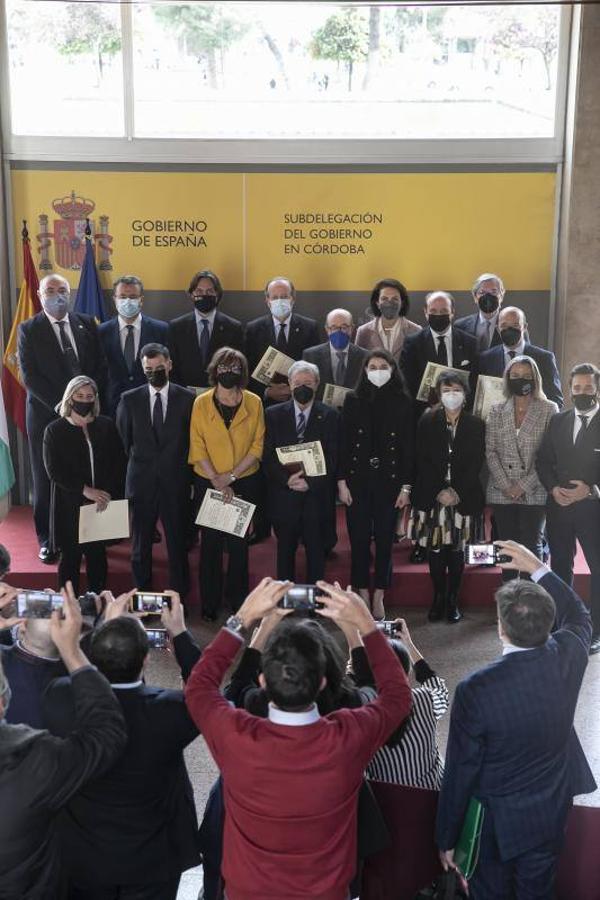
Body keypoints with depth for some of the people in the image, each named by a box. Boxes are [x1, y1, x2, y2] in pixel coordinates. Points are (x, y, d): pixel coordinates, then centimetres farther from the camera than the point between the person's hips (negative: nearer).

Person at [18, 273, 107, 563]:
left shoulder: (86, 323, 8)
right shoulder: (29, 329, -1)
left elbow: (100, 366, 8)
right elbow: (29, 376, -7)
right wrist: (61, 405, -15)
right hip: (46, 414, -2)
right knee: (46, 481, 5)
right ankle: (48, 539, 16)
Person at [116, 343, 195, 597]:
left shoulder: (187, 399, -1)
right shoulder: (129, 399, 2)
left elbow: (194, 440, 5)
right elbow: (123, 440, 10)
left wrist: (185, 472, 4)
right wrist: (137, 463, 9)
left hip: (176, 482, -1)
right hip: (141, 481, 1)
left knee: (177, 542, 6)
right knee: (140, 544, 10)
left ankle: (178, 594, 19)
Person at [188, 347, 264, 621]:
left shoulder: (254, 403, -5)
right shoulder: (201, 403, -6)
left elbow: (257, 445, -4)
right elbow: (198, 447, -5)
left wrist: (231, 476, -11)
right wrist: (217, 481, -12)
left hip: (244, 482, 0)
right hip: (208, 482, 0)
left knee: (239, 542, 8)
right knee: (210, 542, 8)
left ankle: (237, 599, 24)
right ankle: (209, 602, 21)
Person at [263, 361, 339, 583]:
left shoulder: (330, 416, 2)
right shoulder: (274, 414, 4)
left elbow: (333, 458, -3)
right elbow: (268, 456, 0)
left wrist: (310, 482, -15)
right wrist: (287, 479, -16)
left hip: (317, 496, -1)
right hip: (283, 496, 1)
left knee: (316, 552, 7)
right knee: (285, 550, 11)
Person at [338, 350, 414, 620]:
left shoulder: (402, 402, 2)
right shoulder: (353, 400, 3)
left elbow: (408, 446, 1)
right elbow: (343, 443, 2)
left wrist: (406, 486, -3)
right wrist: (342, 482, -3)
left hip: (389, 479, 0)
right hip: (358, 478, 0)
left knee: (384, 539, 5)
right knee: (359, 539, 4)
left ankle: (379, 599, 16)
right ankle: (363, 596, 16)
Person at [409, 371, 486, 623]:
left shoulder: (476, 425, 3)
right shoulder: (427, 422, 4)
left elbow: (476, 463, -1)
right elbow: (423, 461, -1)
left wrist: (457, 492, -11)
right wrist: (439, 492, -11)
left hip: (463, 497, 0)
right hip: (432, 496, 0)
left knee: (456, 550, 3)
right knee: (435, 550, 2)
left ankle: (453, 600, 13)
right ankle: (438, 599, 13)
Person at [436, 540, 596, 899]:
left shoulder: (476, 690, -30)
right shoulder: (569, 655, -19)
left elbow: (461, 771, -19)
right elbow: (579, 616, 8)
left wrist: (447, 839, -4)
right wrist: (539, 569, 10)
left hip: (495, 822, -4)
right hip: (551, 816, 4)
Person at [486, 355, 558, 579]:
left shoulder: (549, 410, 0)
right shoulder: (497, 411, 8)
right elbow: (490, 452, 4)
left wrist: (525, 485, -12)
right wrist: (506, 485, -8)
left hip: (534, 493, -2)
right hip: (502, 493, 3)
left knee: (531, 548, -4)